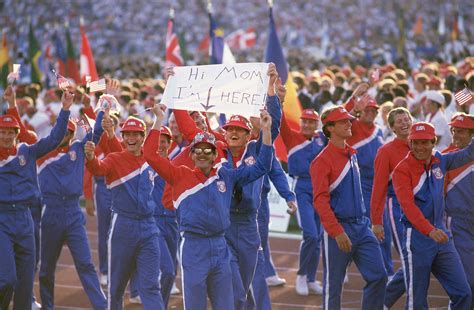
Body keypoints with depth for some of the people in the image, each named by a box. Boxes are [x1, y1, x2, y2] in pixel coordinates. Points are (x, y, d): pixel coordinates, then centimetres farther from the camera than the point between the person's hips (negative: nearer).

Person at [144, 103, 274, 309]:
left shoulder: (226, 175, 10)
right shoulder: (181, 176, 1)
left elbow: (261, 167, 12)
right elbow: (150, 155, -5)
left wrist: (266, 130, 5)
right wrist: (159, 120, -6)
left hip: (220, 247, 3)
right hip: (193, 247, -3)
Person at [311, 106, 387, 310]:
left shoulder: (351, 154, 12)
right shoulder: (323, 160, -12)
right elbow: (320, 200, -18)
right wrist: (337, 232, -24)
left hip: (361, 226, 7)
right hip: (338, 227, -7)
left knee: (378, 275, 1)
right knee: (333, 285, 2)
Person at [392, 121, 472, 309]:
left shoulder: (440, 162, 8)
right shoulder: (402, 170, -11)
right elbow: (408, 205, -23)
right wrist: (429, 230, -37)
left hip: (441, 236, 6)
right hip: (417, 239, -6)